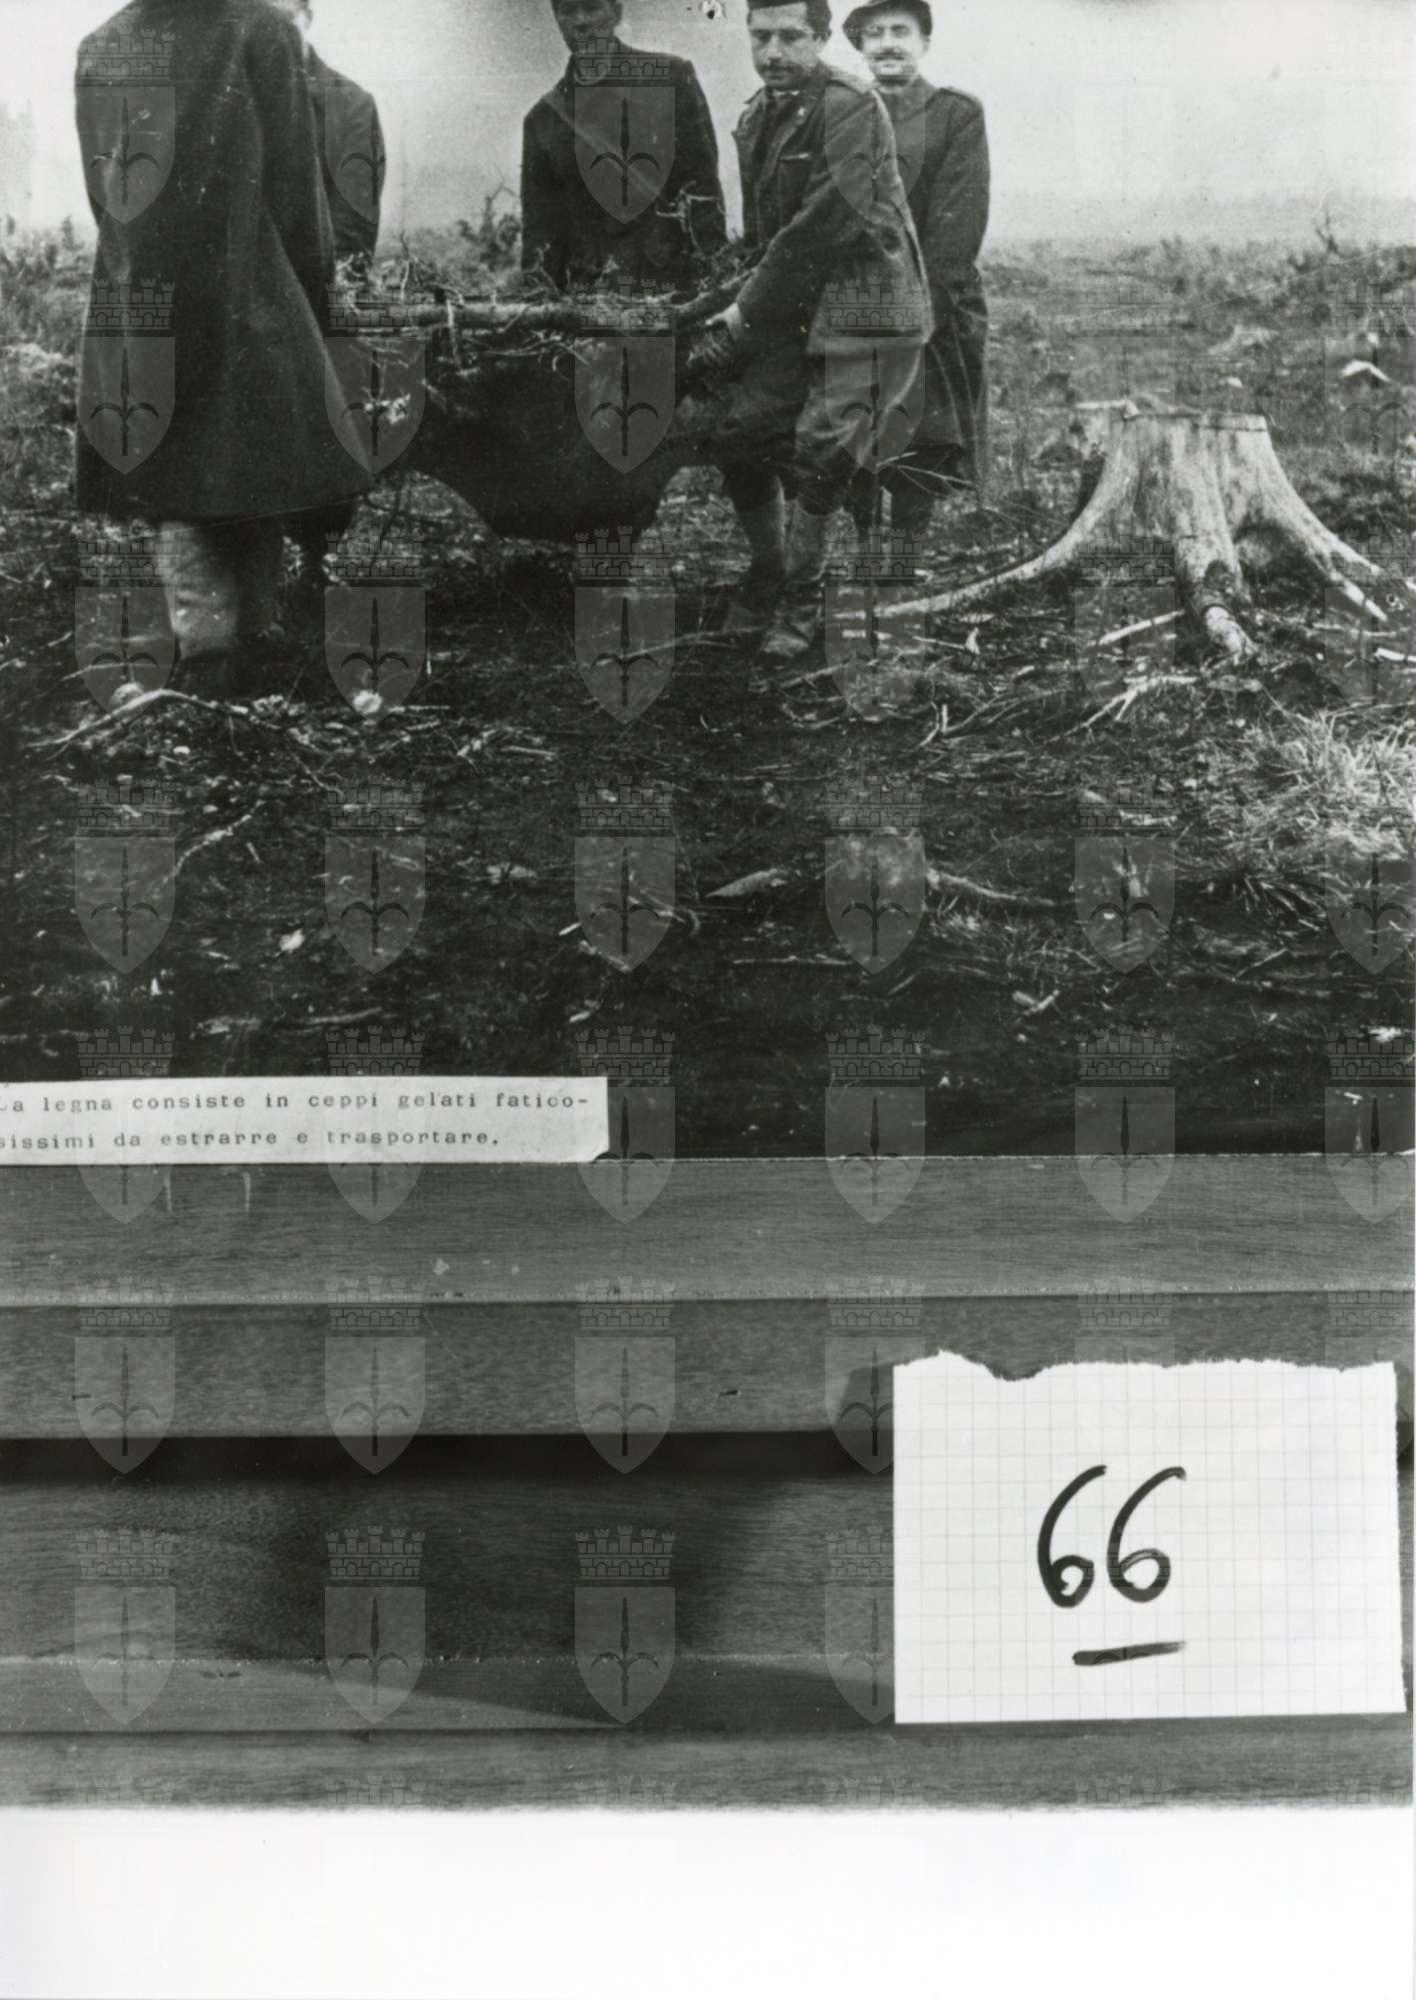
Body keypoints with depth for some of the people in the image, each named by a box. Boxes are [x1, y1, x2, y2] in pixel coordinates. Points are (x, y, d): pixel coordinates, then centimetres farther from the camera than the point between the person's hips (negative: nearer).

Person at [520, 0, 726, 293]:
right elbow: (538, 226, 13)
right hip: (585, 289, 2)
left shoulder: (672, 76, 5)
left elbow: (702, 187, 1)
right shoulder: (543, 117, 13)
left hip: (672, 285, -2)